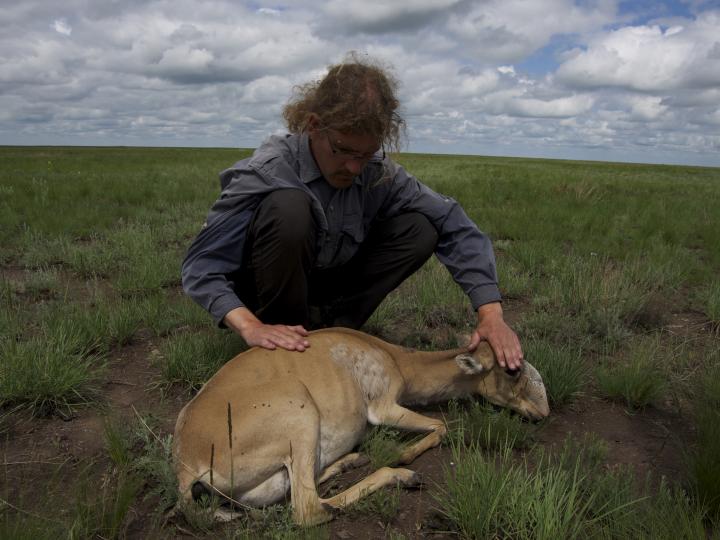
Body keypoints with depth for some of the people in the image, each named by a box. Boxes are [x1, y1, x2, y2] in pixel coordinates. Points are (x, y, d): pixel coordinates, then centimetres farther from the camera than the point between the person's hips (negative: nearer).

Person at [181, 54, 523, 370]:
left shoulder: (379, 173, -15)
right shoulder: (267, 172, -26)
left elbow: (454, 226, -16)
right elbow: (201, 266, -27)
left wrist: (491, 313, -26)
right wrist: (251, 327, -43)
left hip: (325, 285, 4)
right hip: (270, 290, -4)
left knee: (419, 229, -15)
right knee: (288, 207, -35)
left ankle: (328, 327, -9)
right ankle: (284, 341, -16)